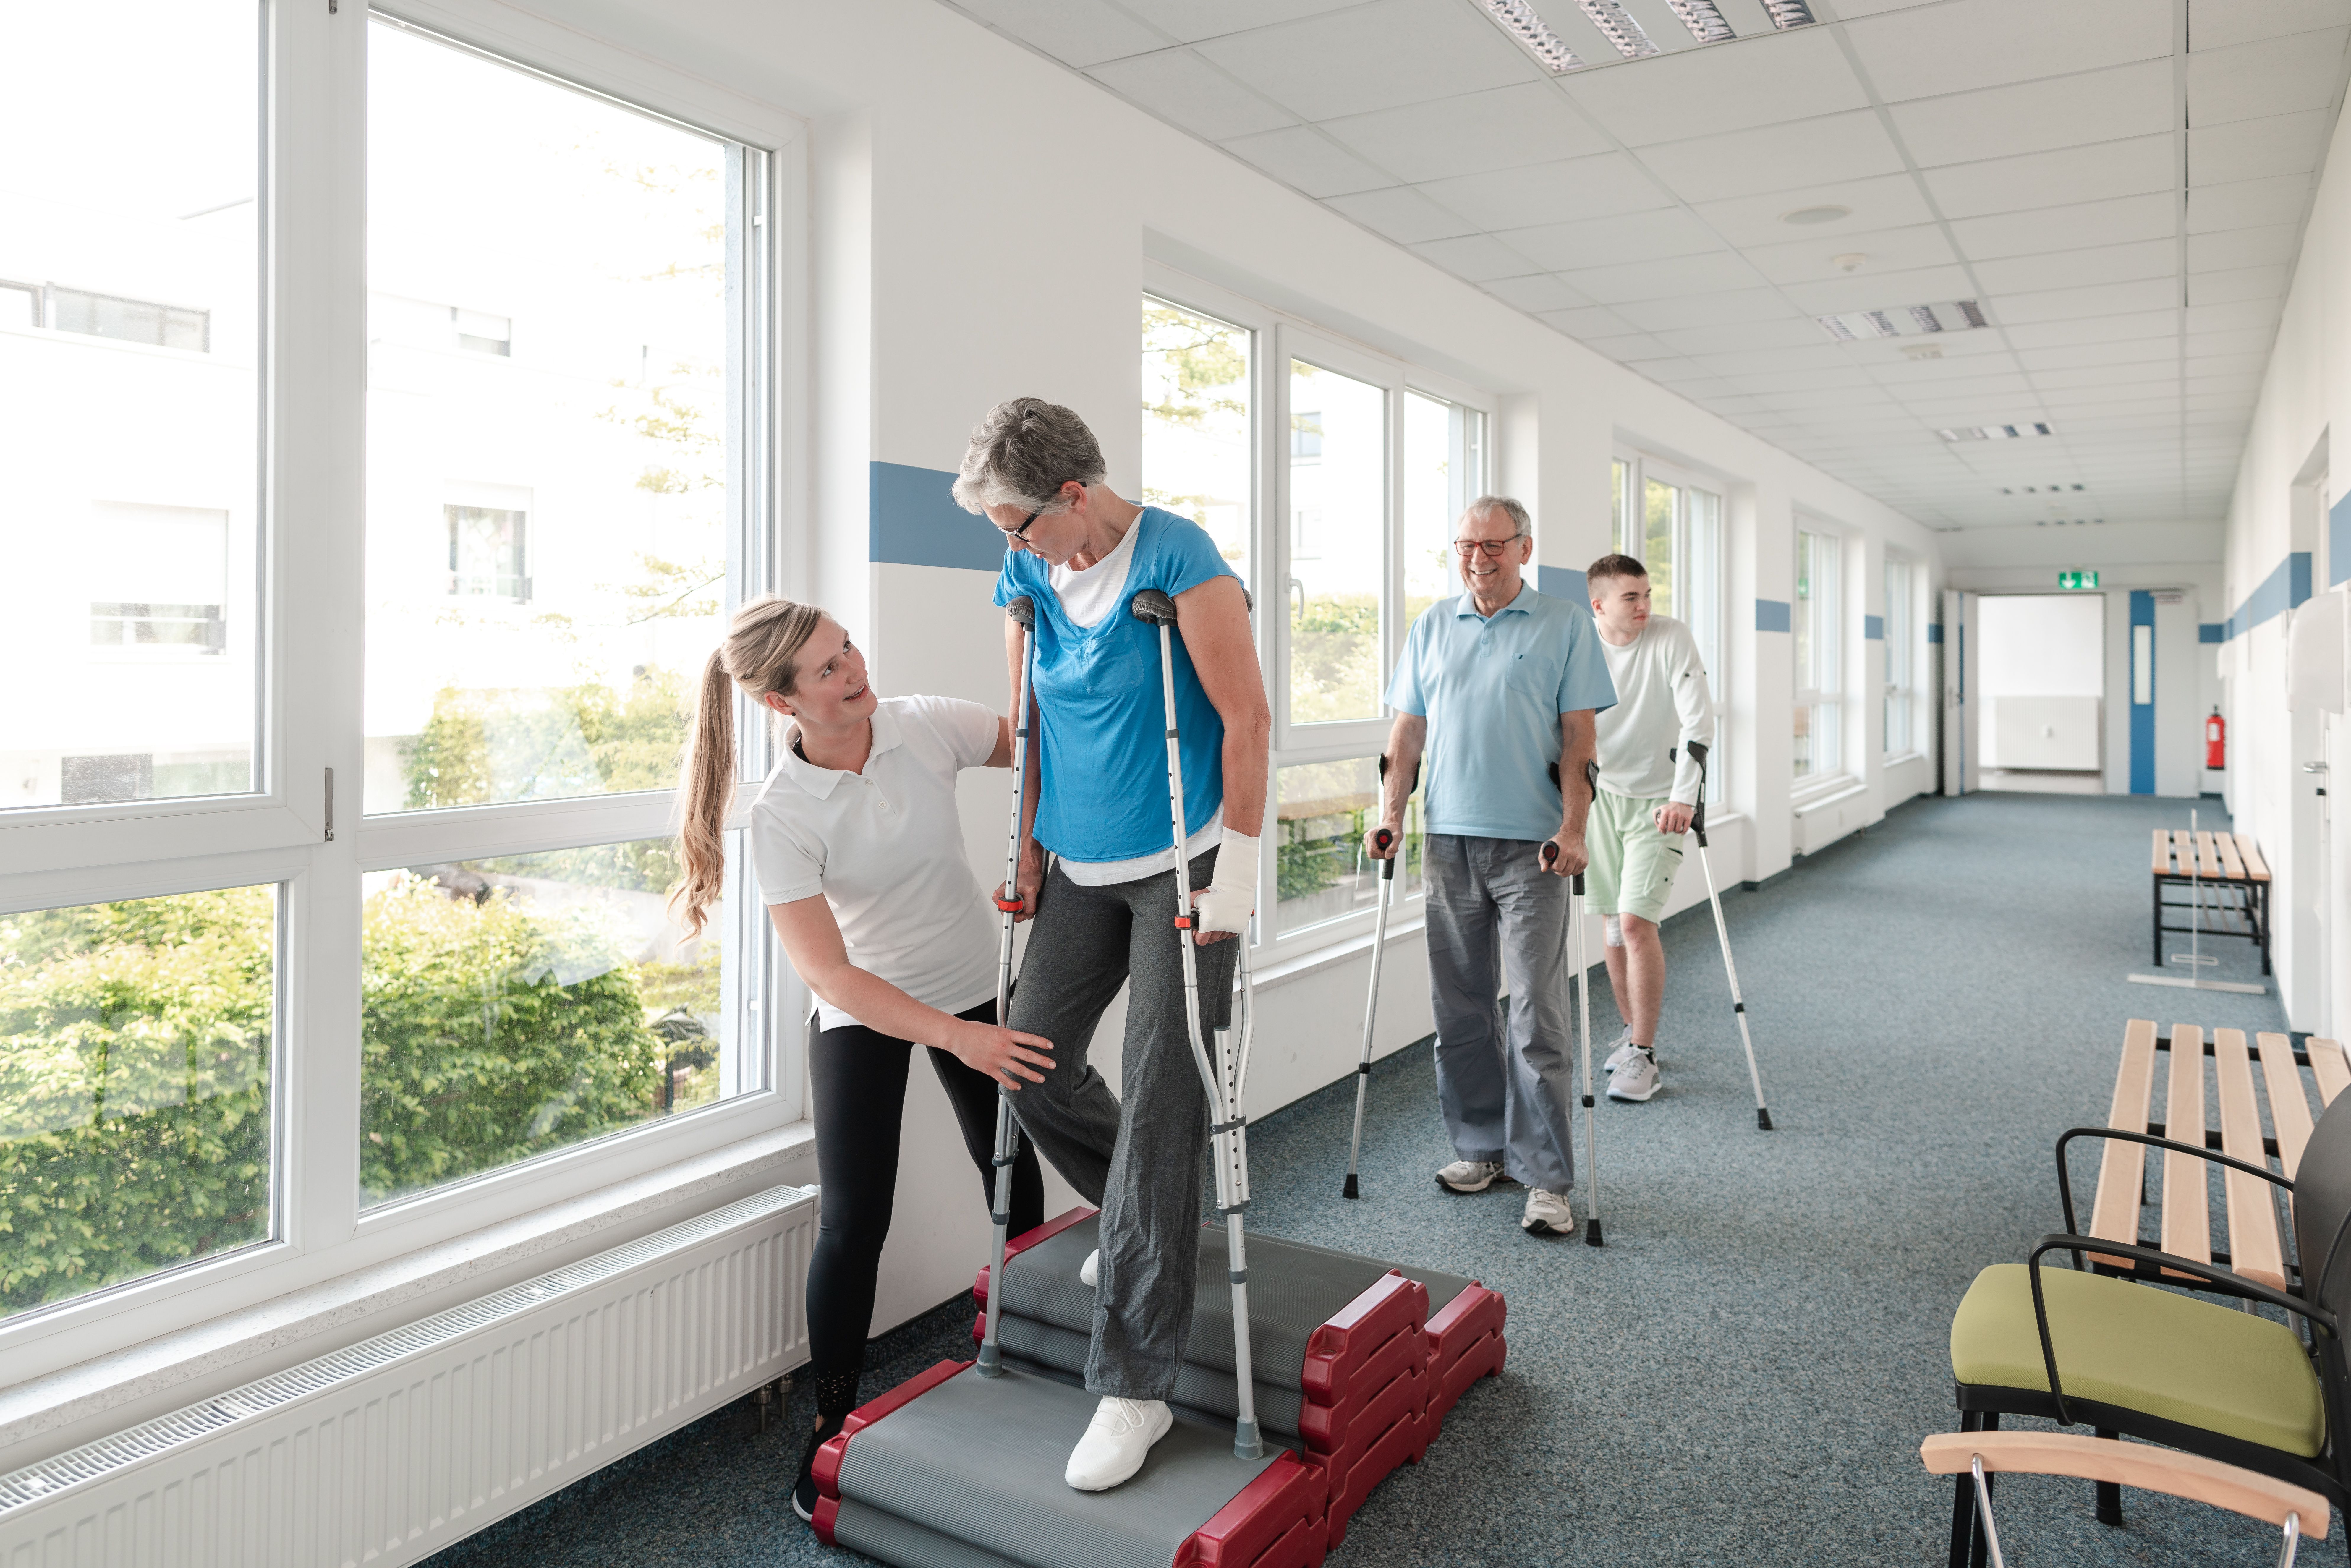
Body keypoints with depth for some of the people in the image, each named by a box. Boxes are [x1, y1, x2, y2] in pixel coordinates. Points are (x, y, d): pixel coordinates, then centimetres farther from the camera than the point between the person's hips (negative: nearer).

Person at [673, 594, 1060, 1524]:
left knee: (1013, 1175, 15)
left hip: (979, 984, 4)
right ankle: (831, 1428, 13)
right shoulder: (783, 817, -25)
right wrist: (956, 1035, -33)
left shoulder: (927, 726, -17)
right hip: (864, 1014, -3)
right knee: (852, 1223, -8)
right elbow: (827, 972, -26)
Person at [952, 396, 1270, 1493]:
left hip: (1182, 865, -7)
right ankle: (1144, 1218, 36)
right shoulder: (1026, 574, 5)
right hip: (1080, 866, 7)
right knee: (1031, 1065, 7)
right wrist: (1030, 849, 11)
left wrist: (1238, 865, -16)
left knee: (1159, 1102, -8)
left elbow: (1247, 718, -15)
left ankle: (1134, 1385, 0)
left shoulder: (1178, 559, -16)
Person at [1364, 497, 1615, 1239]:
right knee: (1460, 1006, 9)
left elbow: (1578, 736, -2)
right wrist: (1389, 813, 2)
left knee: (1537, 1013, -4)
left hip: (1532, 845, -4)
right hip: (1449, 840, 4)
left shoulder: (1564, 625, 3)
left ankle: (1546, 1178, 3)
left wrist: (1573, 828, -12)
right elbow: (1409, 728, 13)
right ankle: (1482, 1146, 24)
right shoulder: (1432, 627, 13)